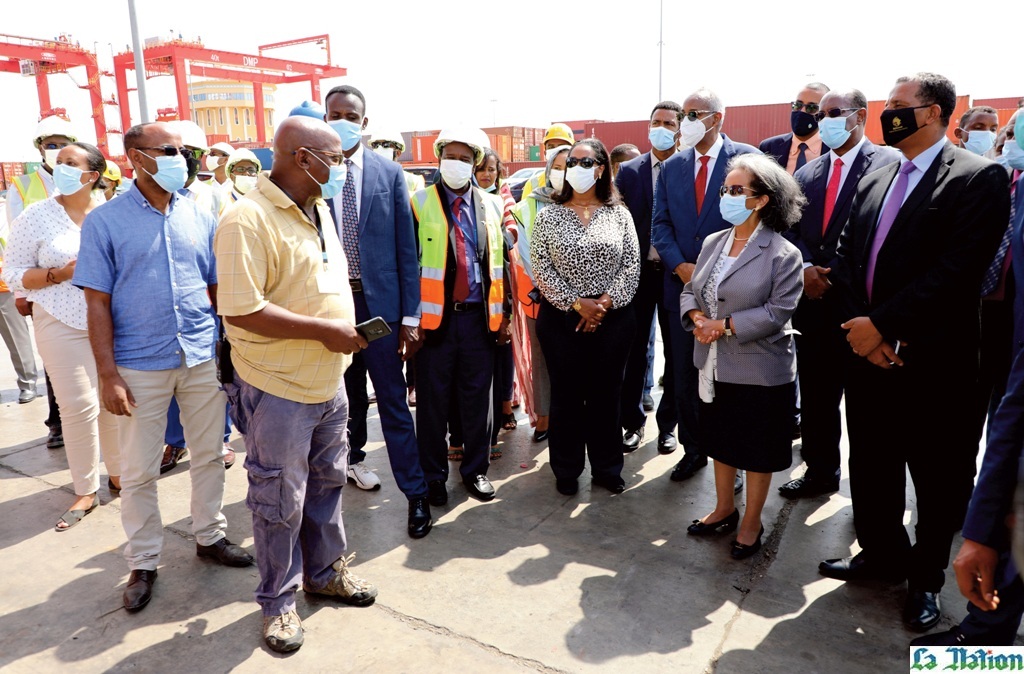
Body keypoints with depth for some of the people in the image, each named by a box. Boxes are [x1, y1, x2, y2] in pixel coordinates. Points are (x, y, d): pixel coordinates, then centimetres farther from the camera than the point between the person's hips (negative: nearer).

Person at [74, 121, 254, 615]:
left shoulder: (200, 217, 5)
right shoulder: (105, 221, -3)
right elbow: (97, 302, -5)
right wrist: (108, 374, -10)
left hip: (203, 358, 3)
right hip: (139, 366, -2)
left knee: (210, 455, 13)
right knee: (138, 471, 8)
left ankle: (210, 535, 32)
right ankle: (143, 562, 25)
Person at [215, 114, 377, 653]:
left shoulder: (319, 210, 8)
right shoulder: (248, 219, -20)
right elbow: (240, 310, -26)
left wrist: (346, 329, 6)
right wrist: (324, 330, -23)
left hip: (329, 383, 8)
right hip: (279, 391, -8)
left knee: (327, 484, 21)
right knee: (281, 503, 8)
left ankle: (326, 571, 42)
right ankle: (277, 602, 29)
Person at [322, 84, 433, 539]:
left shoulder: (389, 173, 0)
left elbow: (406, 248, -1)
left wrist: (410, 315, -4)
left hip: (379, 302, -1)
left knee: (393, 401, 3)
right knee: (347, 394, 17)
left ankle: (415, 493, 13)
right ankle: (353, 458, 42)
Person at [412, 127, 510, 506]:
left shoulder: (492, 205, 9)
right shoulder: (419, 204, -1)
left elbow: (501, 262, 11)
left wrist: (504, 314, 8)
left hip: (480, 316, 3)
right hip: (435, 317, -2)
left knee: (478, 399, 10)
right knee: (433, 401, 7)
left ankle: (476, 470, 27)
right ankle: (433, 475, 23)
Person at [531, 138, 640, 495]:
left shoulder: (619, 213, 5)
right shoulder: (548, 216, 2)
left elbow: (632, 265, 0)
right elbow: (540, 267, -5)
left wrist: (604, 303, -12)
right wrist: (577, 304, -13)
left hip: (612, 317, 1)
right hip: (561, 318, -1)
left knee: (606, 393, 9)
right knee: (566, 395, 7)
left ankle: (607, 468, 25)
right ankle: (567, 470, 23)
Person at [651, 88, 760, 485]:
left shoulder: (746, 158, -4)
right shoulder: (672, 166, 10)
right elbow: (660, 224, 7)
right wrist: (679, 266, -9)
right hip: (682, 285, 4)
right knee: (684, 376, 10)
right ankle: (693, 450, 26)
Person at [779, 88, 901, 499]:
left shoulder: (889, 164, -5)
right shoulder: (806, 174, 14)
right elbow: (791, 232, 10)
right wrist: (804, 269, -8)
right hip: (814, 301, 6)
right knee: (815, 395, 14)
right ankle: (820, 472, 30)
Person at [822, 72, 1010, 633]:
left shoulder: (978, 177, -7)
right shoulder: (873, 182, 12)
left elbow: (957, 271, -18)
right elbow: (846, 259, 6)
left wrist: (881, 325, -17)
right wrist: (859, 326, -8)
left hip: (932, 360, -5)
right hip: (867, 354, 6)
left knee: (936, 476, 11)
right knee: (870, 465, 16)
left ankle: (925, 577, 31)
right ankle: (882, 553, 38)